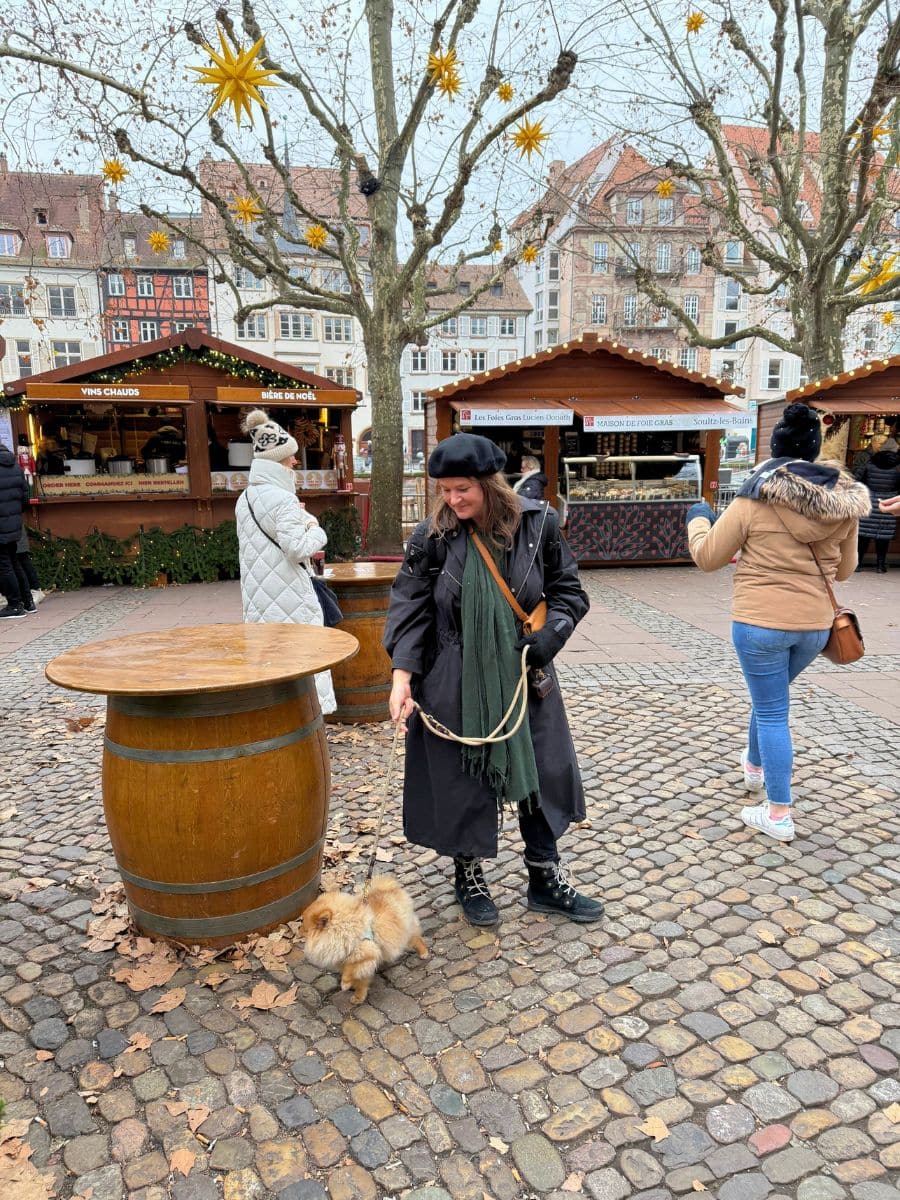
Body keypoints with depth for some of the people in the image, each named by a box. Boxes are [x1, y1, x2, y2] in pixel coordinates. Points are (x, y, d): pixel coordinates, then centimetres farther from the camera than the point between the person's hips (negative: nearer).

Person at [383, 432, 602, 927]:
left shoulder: (537, 523, -6)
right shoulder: (431, 537, -10)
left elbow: (568, 590, 4)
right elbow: (409, 608, -8)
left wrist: (549, 635, -11)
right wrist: (402, 675, -18)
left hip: (523, 676, 2)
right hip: (454, 682, -2)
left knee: (542, 773, 12)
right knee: (462, 779, 9)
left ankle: (546, 878, 32)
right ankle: (468, 876, 33)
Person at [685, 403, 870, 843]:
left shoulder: (755, 499, -13)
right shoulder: (845, 500, 0)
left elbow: (707, 557, -4)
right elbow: (844, 568, 13)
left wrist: (697, 519, 14)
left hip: (760, 622, -5)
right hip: (815, 624, 5)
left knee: (771, 712, 6)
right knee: (771, 694, 27)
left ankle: (779, 814, 11)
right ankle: (754, 765, 49)